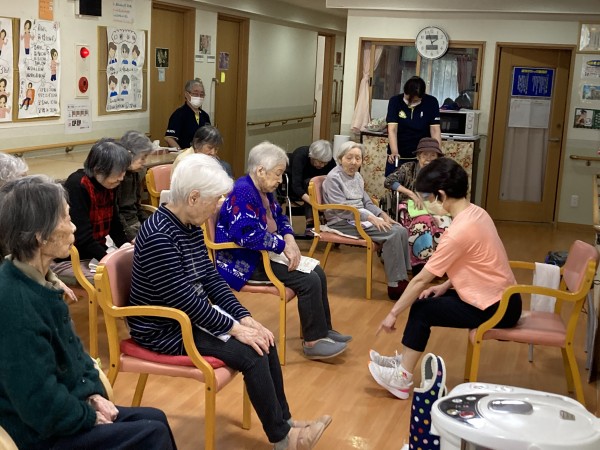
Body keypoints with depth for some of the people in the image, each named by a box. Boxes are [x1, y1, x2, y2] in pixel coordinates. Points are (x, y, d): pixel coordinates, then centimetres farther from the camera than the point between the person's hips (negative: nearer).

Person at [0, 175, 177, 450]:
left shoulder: (37, 282, 2)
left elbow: (71, 346, 15)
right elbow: (43, 408, -27)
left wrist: (94, 392, 2)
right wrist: (90, 416, -12)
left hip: (64, 409, 9)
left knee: (156, 418, 10)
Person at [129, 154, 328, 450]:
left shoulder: (191, 226, 2)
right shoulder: (158, 237, -27)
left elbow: (212, 278, 5)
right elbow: (184, 299, -27)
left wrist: (244, 317, -6)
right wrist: (234, 327, -21)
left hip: (191, 315, 9)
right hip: (164, 329, -9)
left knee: (263, 341, 0)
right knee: (251, 354, -16)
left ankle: (284, 421, 14)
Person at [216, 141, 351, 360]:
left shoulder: (264, 191, 9)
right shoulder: (243, 193, -22)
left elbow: (279, 217, 21)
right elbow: (249, 236, -32)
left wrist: (290, 239, -1)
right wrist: (284, 245, -22)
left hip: (263, 254, 11)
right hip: (245, 261, -10)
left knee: (317, 272, 7)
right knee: (309, 280, -18)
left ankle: (323, 329, 17)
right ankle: (313, 342, -7)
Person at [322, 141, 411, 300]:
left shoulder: (357, 176, 15)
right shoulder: (333, 178, -10)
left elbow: (366, 202, 18)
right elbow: (342, 209, -19)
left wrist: (382, 214, -1)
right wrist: (371, 218, -24)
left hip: (362, 219, 8)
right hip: (343, 223, -8)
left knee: (401, 231, -12)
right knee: (392, 234, -24)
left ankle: (402, 278, -8)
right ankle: (395, 285, -21)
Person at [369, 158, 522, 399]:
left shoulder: (458, 231, -24)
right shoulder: (476, 212, 3)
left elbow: (421, 280, -18)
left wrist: (393, 313, -9)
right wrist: (445, 286, 4)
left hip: (495, 309, -9)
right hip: (500, 298, 9)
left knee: (421, 310, -3)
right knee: (424, 299, 12)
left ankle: (402, 378, 6)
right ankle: (404, 361, 20)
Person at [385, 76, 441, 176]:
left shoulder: (431, 102, -7)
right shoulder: (395, 101, -9)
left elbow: (435, 130, -9)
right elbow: (392, 129, -16)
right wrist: (394, 152, -31)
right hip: (399, 155, 0)